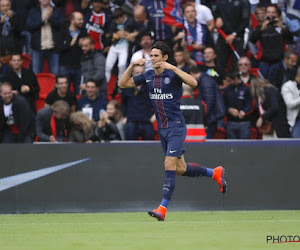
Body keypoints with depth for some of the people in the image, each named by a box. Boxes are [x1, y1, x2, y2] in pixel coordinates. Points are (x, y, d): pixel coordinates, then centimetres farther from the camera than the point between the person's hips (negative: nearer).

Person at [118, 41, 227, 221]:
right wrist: (132, 65, -4)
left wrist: (173, 68, -29)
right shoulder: (148, 76, 8)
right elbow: (122, 84, 10)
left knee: (170, 165, -16)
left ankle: (163, 208, -18)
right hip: (162, 129, 7)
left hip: (176, 126, -7)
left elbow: (193, 83, -27)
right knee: (180, 169, 12)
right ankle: (215, 173, 34)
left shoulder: (173, 74, -10)